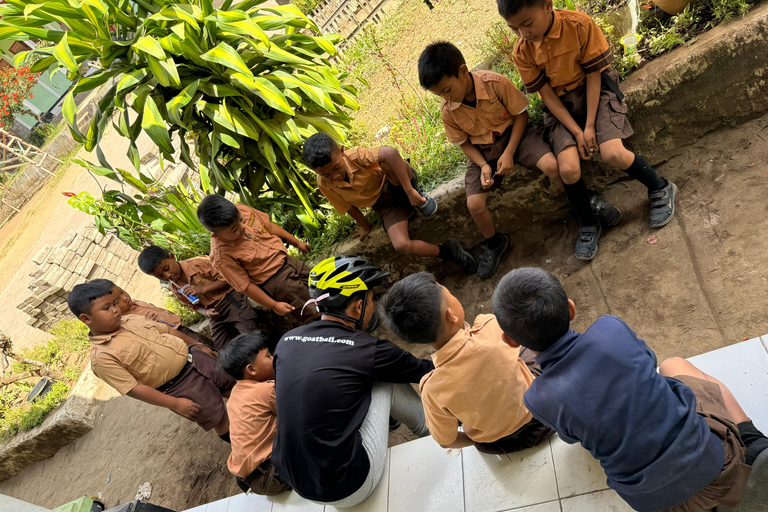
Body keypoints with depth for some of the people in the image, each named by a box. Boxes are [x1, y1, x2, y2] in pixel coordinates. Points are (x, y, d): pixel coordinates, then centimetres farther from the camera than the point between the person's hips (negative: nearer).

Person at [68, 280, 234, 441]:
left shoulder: (131, 319, 0)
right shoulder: (102, 358, -20)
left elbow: (168, 330, 13)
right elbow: (133, 389, -21)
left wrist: (197, 345, 18)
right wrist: (175, 404, -21)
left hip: (192, 356, 6)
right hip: (180, 388, -6)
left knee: (233, 382, 18)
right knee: (215, 416, 3)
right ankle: (229, 437, 34)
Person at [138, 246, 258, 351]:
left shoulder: (198, 264, -13)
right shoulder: (174, 288, 6)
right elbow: (195, 306, 15)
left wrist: (202, 289, -20)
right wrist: (207, 312, -8)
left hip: (233, 302, -6)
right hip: (216, 314, 6)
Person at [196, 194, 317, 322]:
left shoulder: (242, 210, -16)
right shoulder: (221, 256, -31)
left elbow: (269, 226, 2)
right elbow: (244, 286, -20)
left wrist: (296, 242, 13)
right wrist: (274, 306, -12)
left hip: (286, 259, 6)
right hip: (276, 282, -6)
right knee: (311, 312, 2)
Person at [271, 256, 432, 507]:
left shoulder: (286, 341, 1)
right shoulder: (369, 350, -15)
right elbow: (424, 371, 3)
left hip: (293, 481, 6)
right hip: (347, 490, -6)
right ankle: (430, 429, 27)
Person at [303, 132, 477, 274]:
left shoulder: (355, 156, -27)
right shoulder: (324, 185, -15)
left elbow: (390, 153, -45)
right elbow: (348, 206, 4)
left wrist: (410, 192, -45)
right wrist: (365, 226, 17)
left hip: (395, 183, -3)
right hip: (385, 205, 3)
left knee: (387, 160, -39)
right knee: (401, 245, -27)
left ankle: (418, 193, -15)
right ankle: (448, 251, -3)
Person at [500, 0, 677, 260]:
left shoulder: (580, 25, -17)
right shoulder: (522, 52, -9)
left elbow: (593, 76, -12)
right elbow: (547, 95, -7)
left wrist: (590, 126, -18)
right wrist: (576, 132, -15)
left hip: (594, 92, -2)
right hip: (560, 105, 2)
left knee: (614, 154, -24)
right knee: (569, 169, -21)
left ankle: (661, 189, 7)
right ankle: (589, 225, 6)